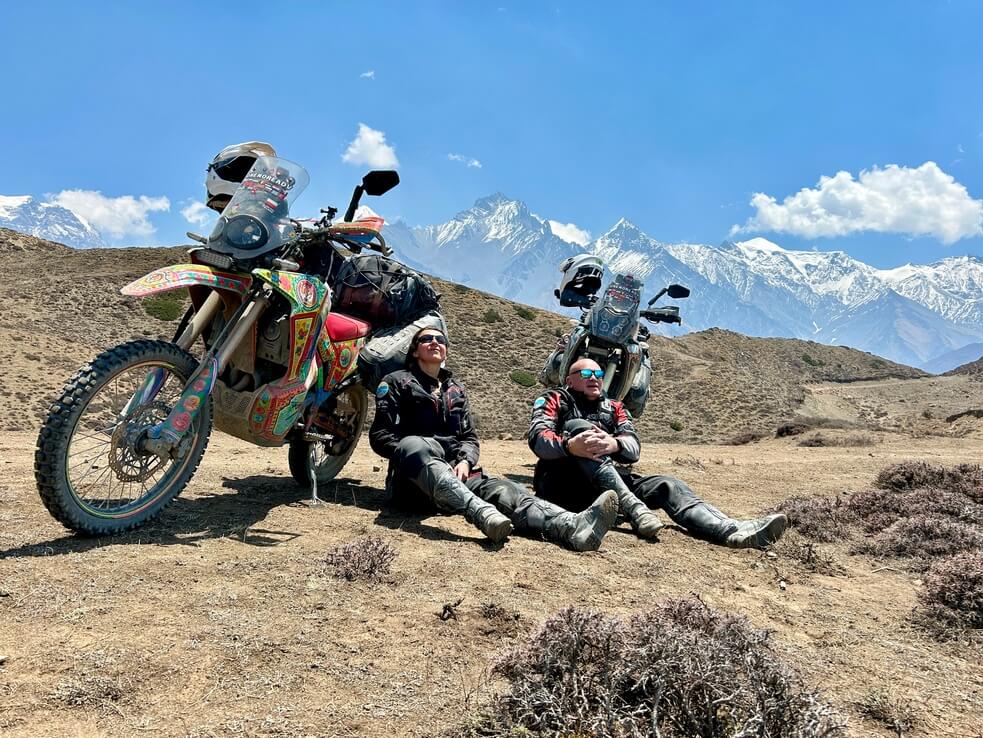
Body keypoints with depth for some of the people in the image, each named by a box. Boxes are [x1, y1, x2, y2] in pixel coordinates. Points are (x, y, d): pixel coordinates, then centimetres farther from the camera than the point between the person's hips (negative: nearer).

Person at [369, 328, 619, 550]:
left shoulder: (455, 389, 25)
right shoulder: (396, 382, 12)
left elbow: (469, 437, 19)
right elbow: (380, 435, 2)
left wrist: (465, 461, -4)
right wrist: (416, 456, -14)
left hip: (454, 473, 4)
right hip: (413, 478, -4)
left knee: (501, 489, -27)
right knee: (412, 445, -39)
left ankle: (573, 527, -56)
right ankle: (484, 514, -63)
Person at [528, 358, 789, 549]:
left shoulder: (613, 407, 22)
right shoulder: (554, 400, 12)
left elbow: (634, 448, 3)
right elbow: (537, 437, -9)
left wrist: (614, 444, -24)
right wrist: (569, 446, -32)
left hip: (605, 483, 4)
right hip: (561, 485, -4)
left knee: (668, 485, -15)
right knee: (578, 426, -28)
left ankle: (734, 530, -38)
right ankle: (633, 508, -43)